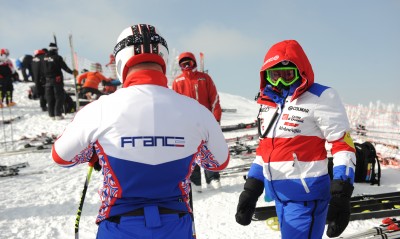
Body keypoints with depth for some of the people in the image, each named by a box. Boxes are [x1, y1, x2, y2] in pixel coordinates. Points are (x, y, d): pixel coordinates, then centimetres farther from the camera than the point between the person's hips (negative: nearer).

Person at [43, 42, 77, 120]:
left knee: (50, 98, 11)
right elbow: (64, 67, -5)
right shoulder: (57, 58, -11)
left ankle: (51, 115, 12)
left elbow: (42, 70, 11)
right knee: (59, 97, 2)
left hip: (48, 80, 5)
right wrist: (72, 72, 8)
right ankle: (58, 114, -2)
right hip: (57, 79, -5)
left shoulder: (44, 58, 5)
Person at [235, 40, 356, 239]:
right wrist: (251, 190, 14)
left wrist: (340, 196, -19)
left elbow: (343, 145, -12)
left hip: (306, 194, -7)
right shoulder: (268, 102, 10)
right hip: (279, 194, 7)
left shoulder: (320, 98, -10)